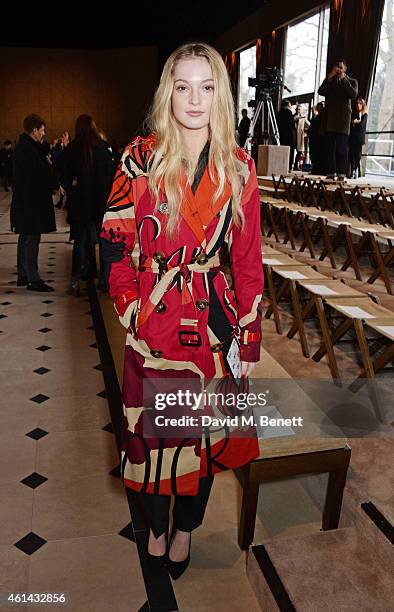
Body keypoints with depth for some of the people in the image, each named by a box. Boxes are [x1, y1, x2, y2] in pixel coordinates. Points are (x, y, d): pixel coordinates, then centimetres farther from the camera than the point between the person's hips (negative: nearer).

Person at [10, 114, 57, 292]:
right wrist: (55, 185, -5)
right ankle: (33, 280, -1)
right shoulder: (29, 149, -17)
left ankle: (23, 275, 25)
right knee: (31, 239, -6)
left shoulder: (23, 146, 14)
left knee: (25, 239, 16)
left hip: (24, 202, 11)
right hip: (31, 202, -11)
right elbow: (41, 174, -19)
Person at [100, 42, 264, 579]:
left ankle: (186, 528, 43)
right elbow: (115, 241, -1)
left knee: (204, 433, 15)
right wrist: (132, 308, -9)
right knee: (151, 433, 13)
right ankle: (156, 526, 43)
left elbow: (248, 259, 1)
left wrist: (250, 340, 1)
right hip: (154, 321, -1)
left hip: (214, 322, 2)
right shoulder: (141, 158, -5)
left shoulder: (239, 166, -1)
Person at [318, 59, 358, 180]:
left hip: (343, 118, -3)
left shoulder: (351, 82, 14)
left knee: (342, 148, -9)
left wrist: (343, 79, -5)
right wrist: (329, 77, -5)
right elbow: (321, 92, 3)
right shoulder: (329, 81, 21)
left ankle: (341, 175, -10)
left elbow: (353, 95, -6)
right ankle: (331, 174, 0)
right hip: (329, 118, 3)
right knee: (329, 148, -2)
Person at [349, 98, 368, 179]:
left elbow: (361, 125, -8)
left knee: (357, 156, -10)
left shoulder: (364, 115, 7)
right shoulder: (354, 114, 19)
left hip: (359, 138, -4)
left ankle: (357, 173, -10)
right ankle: (352, 172, -3)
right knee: (352, 156, -3)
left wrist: (354, 122, 4)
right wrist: (356, 122, -5)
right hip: (352, 138, 4)